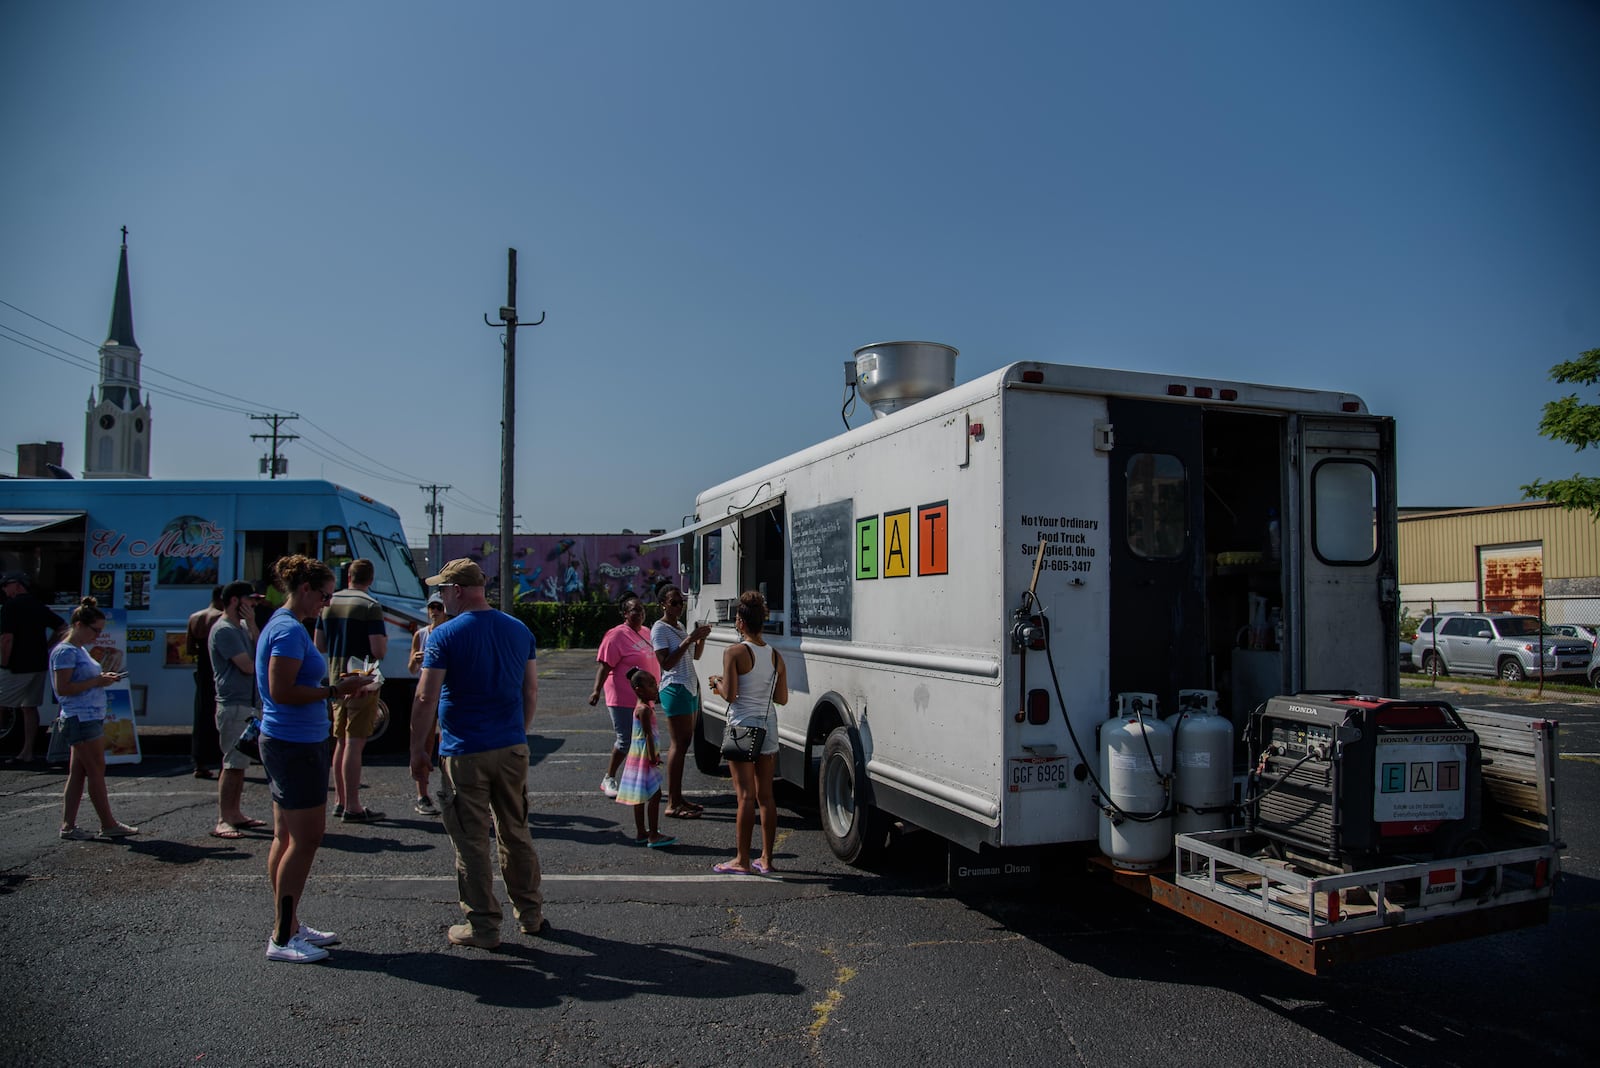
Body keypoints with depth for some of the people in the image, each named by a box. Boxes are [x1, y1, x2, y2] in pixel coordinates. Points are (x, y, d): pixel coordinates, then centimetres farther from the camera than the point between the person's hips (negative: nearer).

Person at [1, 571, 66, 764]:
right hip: (39, 665, 7)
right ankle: (28, 752, 12)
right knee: (30, 707, 11)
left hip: (17, 667, -7)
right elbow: (62, 627, 16)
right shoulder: (39, 606, 12)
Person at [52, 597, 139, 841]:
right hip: (80, 718, -9)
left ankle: (68, 825, 14)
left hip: (92, 717, 9)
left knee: (78, 773, 10)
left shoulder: (81, 650, 17)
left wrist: (103, 678, 6)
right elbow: (63, 688, -20)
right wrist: (96, 681, -18)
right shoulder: (65, 651, -12)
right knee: (97, 771, -5)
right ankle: (108, 825, 1)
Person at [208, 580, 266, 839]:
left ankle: (235, 813, 19)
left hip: (248, 703, 9)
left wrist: (252, 626, 0)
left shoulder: (242, 626, 16)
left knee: (240, 763, 13)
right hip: (233, 705, -9)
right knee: (232, 764, -9)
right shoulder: (223, 630, -14)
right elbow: (248, 666, -17)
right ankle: (223, 821, -6)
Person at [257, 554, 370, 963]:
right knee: (305, 838, -3)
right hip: (297, 745, -10)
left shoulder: (280, 625, 14)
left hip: (283, 742, 10)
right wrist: (335, 690, -17)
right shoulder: (291, 630, -17)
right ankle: (282, 938, 4)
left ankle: (288, 926, 24)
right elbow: (282, 692, -24)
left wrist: (334, 685, 9)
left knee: (287, 837, 14)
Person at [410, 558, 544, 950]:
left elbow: (426, 699, -12)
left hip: (464, 754, -5)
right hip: (512, 749, 5)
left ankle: (483, 926, 14)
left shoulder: (445, 635, -11)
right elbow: (531, 690, 11)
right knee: (516, 833, 16)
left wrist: (417, 749, -1)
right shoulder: (519, 630, 5)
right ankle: (531, 914, 26)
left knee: (471, 842, 6)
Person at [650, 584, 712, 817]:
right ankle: (672, 804, -8)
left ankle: (678, 798, 12)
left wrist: (701, 637, 4)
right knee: (680, 744, -11)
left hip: (690, 687, 9)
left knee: (684, 743, 8)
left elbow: (695, 656, 22)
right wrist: (688, 640, -23)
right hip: (675, 689, -9)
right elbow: (666, 663, -19)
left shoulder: (679, 627, 17)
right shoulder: (659, 629, -10)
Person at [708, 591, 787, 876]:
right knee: (766, 795, 10)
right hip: (768, 726, 5)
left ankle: (742, 860, 7)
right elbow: (782, 698, 7)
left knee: (745, 796, -1)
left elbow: (730, 694, -15)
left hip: (742, 726, -5)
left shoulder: (734, 652, -11)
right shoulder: (776, 655, 6)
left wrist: (717, 682, 5)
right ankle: (766, 859, 16)